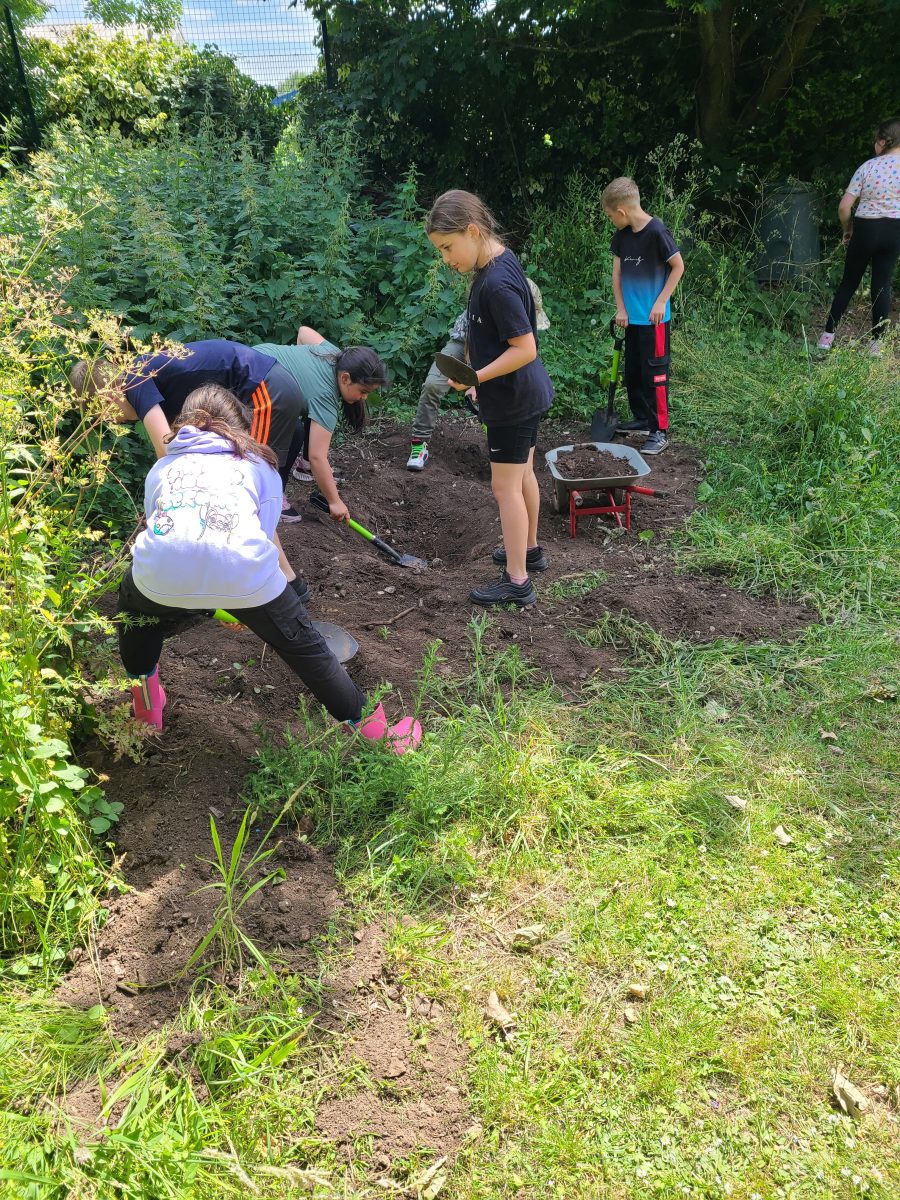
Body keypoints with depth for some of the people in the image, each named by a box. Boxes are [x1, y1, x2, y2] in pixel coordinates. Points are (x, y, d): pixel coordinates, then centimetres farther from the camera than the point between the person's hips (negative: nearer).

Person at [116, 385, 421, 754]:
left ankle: (146, 709, 48)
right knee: (303, 645, 22)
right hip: (243, 569, -1)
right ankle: (377, 734, 32)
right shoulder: (259, 464, 29)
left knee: (133, 604, 38)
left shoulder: (162, 466, 33)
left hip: (162, 571, 2)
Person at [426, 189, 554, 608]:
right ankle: (529, 548, 39)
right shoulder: (501, 258, 3)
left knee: (505, 486, -2)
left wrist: (476, 377, -24)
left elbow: (525, 349, -27)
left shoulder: (496, 285, -27)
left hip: (512, 399, -10)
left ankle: (517, 582, 6)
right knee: (522, 474, 22)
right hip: (527, 393, 10)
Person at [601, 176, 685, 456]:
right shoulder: (621, 235, 4)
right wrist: (621, 308, 2)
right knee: (632, 370, 15)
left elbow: (678, 266, -11)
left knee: (654, 372, -5)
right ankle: (642, 419, 30)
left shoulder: (656, 231, -17)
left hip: (653, 318, -8)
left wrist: (661, 301, -13)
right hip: (631, 317, 8)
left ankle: (659, 432, 1)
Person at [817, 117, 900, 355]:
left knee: (848, 282, 10)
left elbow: (844, 206, -8)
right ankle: (877, 342, 8)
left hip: (865, 228, -1)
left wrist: (847, 229, 8)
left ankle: (827, 336, 11)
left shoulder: (868, 166, -5)